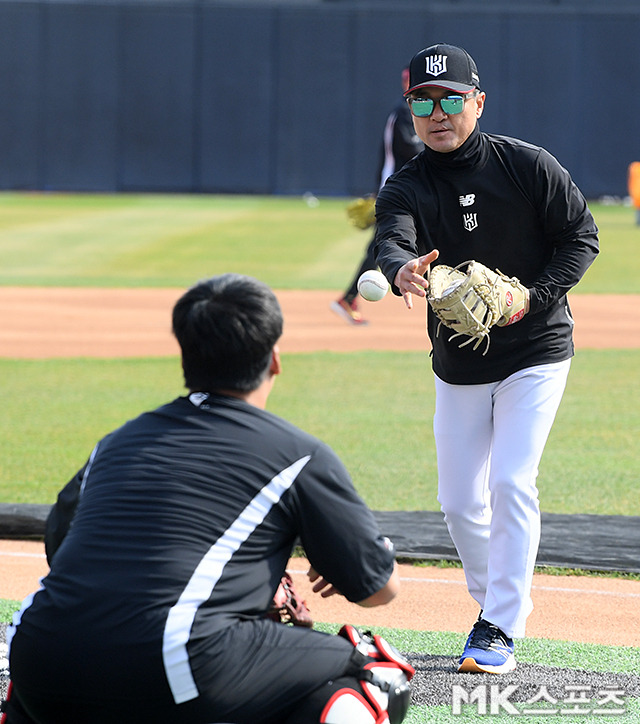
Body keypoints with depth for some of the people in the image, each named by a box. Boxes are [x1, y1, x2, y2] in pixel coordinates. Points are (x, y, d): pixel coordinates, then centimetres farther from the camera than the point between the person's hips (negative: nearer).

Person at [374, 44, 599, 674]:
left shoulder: (528, 166, -11)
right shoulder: (406, 189, -9)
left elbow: (582, 236, -3)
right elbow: (391, 243, -29)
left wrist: (533, 296, -18)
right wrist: (403, 272, -54)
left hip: (535, 354, -3)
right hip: (458, 365, 3)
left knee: (510, 483, -15)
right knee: (459, 501, 7)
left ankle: (501, 630, -10)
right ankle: (499, 601, 30)